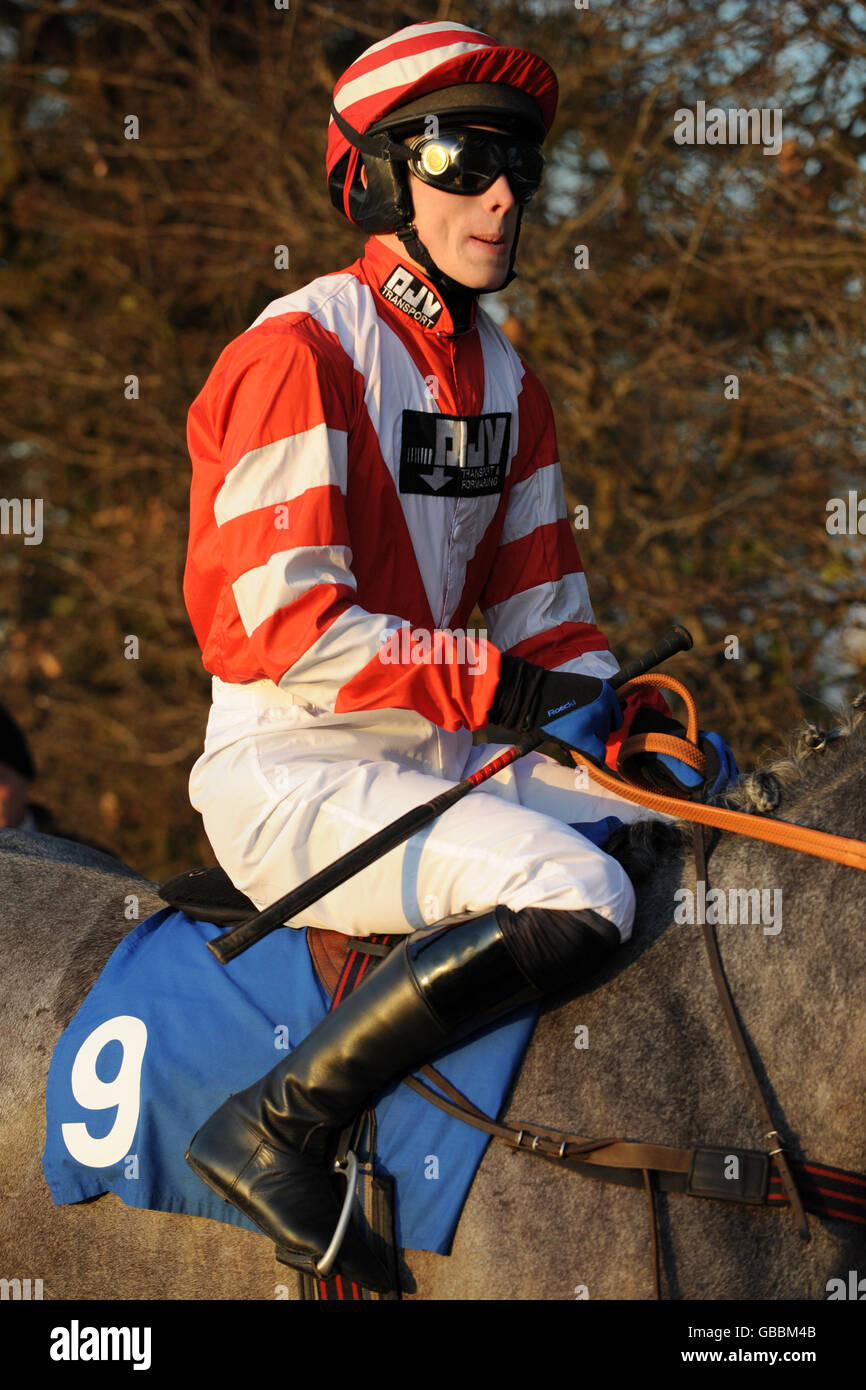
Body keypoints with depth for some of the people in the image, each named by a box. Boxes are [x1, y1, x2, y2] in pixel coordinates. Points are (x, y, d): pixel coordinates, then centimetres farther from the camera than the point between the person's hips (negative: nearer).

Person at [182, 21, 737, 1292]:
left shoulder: (503, 377, 15)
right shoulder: (301, 353, -12)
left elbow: (541, 604, 18)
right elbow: (272, 623, -20)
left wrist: (623, 713, -3)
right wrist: (511, 689, -21)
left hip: (445, 758, 9)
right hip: (295, 773, -9)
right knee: (572, 896, -30)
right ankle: (277, 1128, -21)